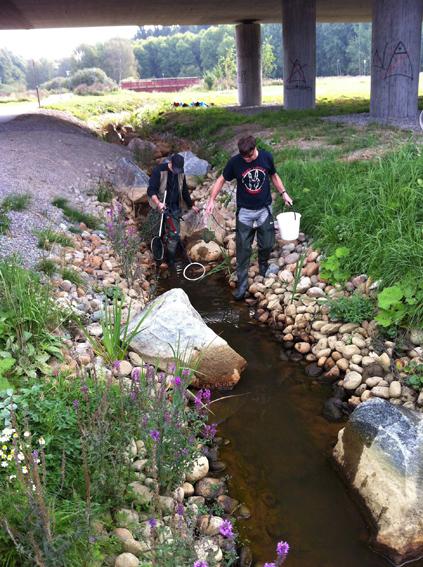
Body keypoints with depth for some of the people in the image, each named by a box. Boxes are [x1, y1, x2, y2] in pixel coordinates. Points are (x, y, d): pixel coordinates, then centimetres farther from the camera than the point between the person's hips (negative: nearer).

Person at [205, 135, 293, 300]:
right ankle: (242, 284, 11)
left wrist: (283, 193, 1)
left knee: (267, 245, 10)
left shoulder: (266, 157, -10)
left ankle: (263, 267, 42)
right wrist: (211, 200, -13)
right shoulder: (234, 162, -15)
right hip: (245, 212, -1)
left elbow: (273, 175, 8)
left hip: (264, 209, 2)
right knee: (243, 249, 1)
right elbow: (221, 180, -3)